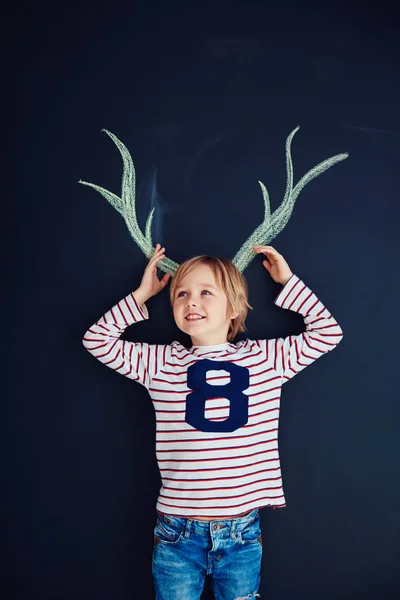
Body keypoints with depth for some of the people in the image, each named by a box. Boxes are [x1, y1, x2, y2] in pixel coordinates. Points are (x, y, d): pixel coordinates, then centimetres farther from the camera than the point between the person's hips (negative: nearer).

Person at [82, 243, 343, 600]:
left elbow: (329, 332, 6)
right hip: (177, 533, 0)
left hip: (242, 534, 1)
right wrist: (142, 295, 4)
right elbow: (97, 339, 3)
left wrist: (288, 282, 7)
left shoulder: (267, 358, 2)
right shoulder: (161, 362, 1)